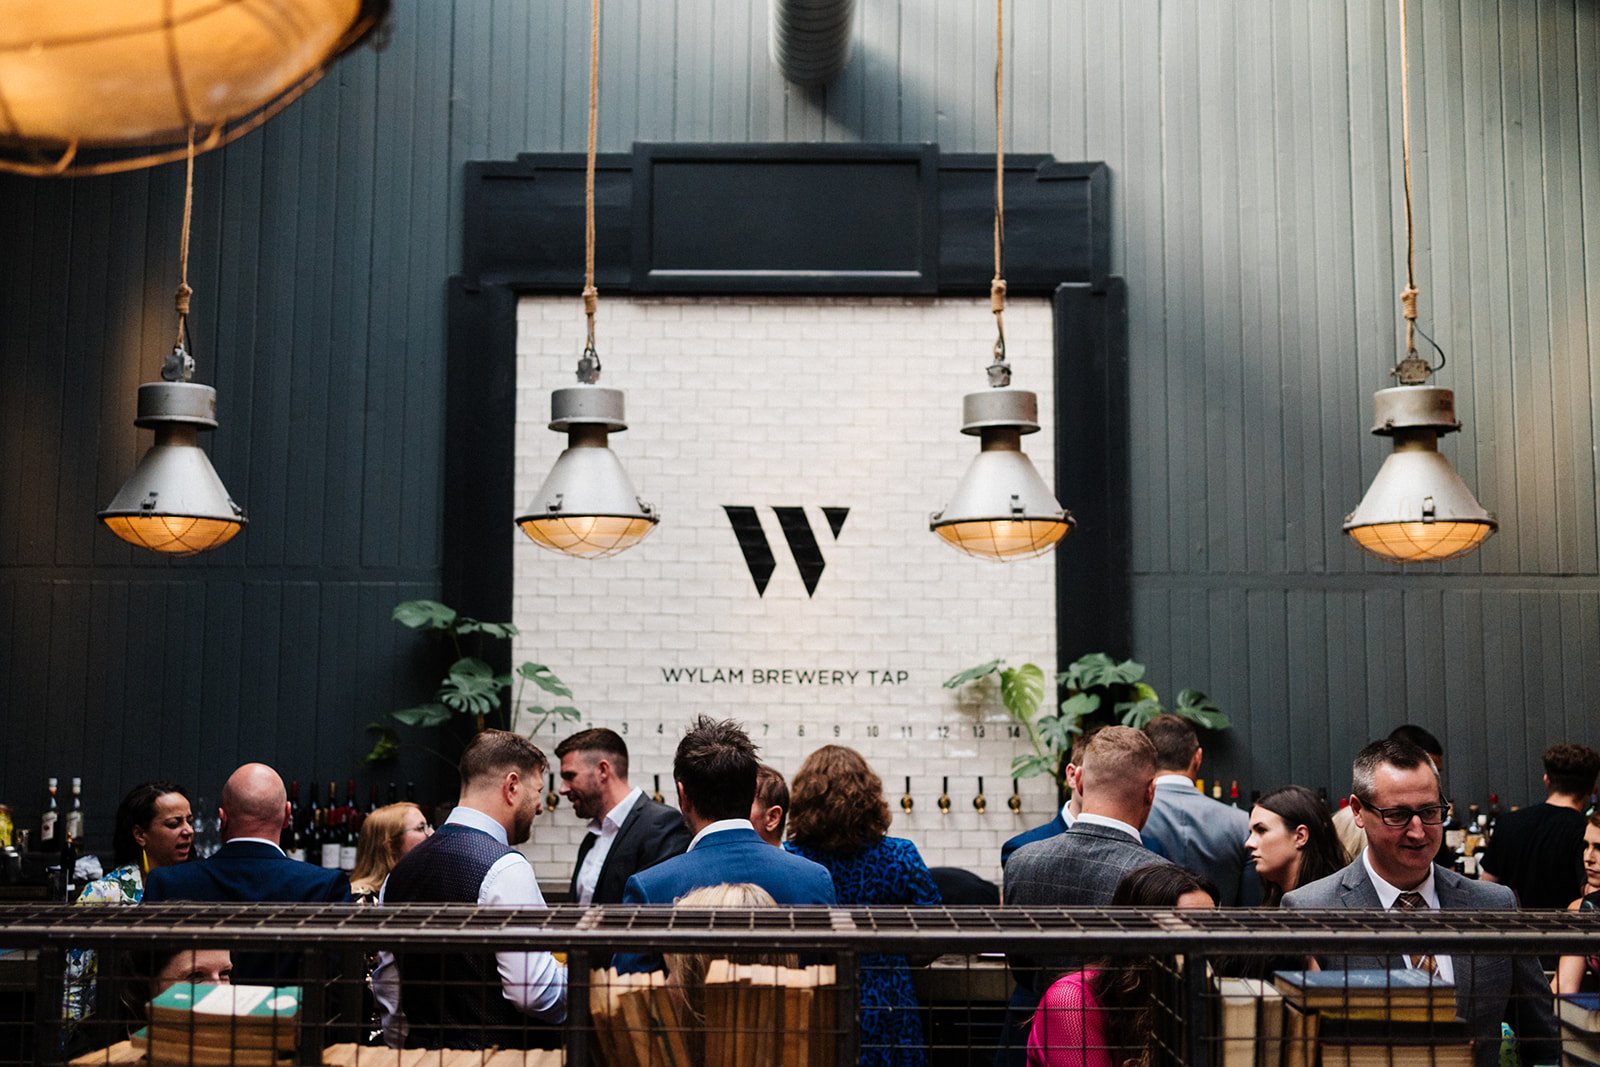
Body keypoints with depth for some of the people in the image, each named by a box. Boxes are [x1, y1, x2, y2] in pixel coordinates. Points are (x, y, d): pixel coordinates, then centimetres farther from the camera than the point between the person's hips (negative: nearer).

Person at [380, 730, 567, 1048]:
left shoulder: (401, 869, 8)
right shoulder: (504, 866, -17)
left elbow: (386, 985, 14)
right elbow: (536, 994, -20)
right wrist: (582, 971, -2)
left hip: (422, 1046, 8)